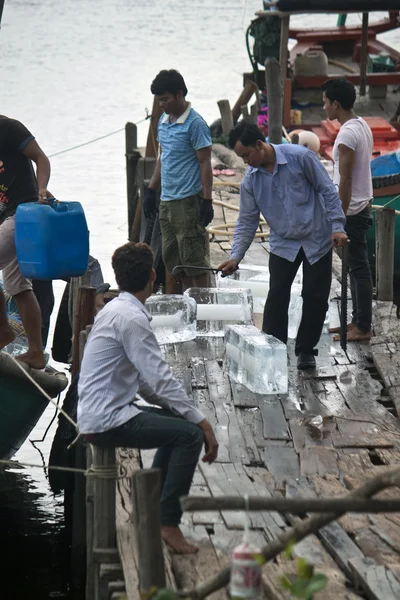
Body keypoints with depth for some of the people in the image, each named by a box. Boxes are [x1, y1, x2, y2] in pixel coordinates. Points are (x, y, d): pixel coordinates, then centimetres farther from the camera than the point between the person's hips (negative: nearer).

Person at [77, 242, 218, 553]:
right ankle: (168, 522, -10)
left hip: (103, 412, 10)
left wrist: (186, 412, 12)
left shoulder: (117, 309, 13)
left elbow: (144, 380, 17)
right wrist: (202, 421, -17)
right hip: (107, 420, -10)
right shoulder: (131, 317, -18)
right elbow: (161, 379, -22)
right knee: (190, 434, -16)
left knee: (177, 420, 23)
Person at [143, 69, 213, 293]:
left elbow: (205, 163, -13)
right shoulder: (164, 121, 13)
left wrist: (207, 201, -18)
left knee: (194, 258, -5)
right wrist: (151, 190, 20)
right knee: (172, 258, 13)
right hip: (167, 200, 9)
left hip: (188, 201, -9)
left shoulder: (195, 124, -12)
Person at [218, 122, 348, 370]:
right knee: (277, 297, -5)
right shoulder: (250, 180, -5)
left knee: (316, 297, 2)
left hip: (317, 240, -3)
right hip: (283, 244, 3)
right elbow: (247, 221, 1)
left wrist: (337, 226, -15)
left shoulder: (300, 157, -17)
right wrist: (236, 256, -8)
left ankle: (306, 350, 17)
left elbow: (327, 190, -10)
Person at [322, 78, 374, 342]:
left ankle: (363, 327, 1)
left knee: (358, 268, -4)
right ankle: (358, 321, 22)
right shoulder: (363, 126, 9)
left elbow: (345, 180, -22)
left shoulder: (347, 134, -21)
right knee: (357, 266, 15)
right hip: (361, 206, 10)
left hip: (352, 211, -10)